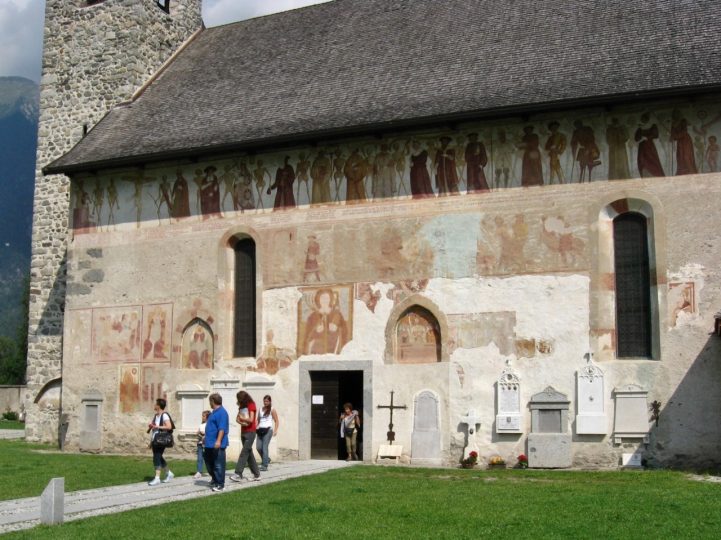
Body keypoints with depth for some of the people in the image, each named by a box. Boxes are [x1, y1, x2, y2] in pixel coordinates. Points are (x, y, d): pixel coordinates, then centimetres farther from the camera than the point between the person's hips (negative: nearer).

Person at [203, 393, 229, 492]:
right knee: (209, 464, 17)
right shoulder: (214, 412, 18)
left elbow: (222, 428, -22)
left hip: (217, 445, -10)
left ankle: (220, 484, 2)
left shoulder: (222, 412, -15)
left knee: (218, 465, -4)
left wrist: (218, 441, -28)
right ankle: (215, 480, 31)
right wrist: (206, 439, 31)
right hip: (210, 444, 10)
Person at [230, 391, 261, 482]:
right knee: (249, 453, 9)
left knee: (244, 453, -13)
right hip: (243, 432, 8)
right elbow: (237, 418, 9)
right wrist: (241, 422, -10)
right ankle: (256, 474, 15)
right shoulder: (241, 406, 14)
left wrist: (242, 418, -4)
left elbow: (251, 419, -16)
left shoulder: (251, 405, -8)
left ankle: (238, 474, -18)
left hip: (250, 432, -8)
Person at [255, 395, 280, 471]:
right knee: (258, 447, 0)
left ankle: (264, 465, -8)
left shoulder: (272, 410, 2)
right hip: (260, 430, 5)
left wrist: (275, 430, -12)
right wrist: (256, 428, 10)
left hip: (268, 430, -5)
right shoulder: (261, 409, 16)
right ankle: (267, 459, 25)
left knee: (264, 447, -10)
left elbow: (276, 421, 0)